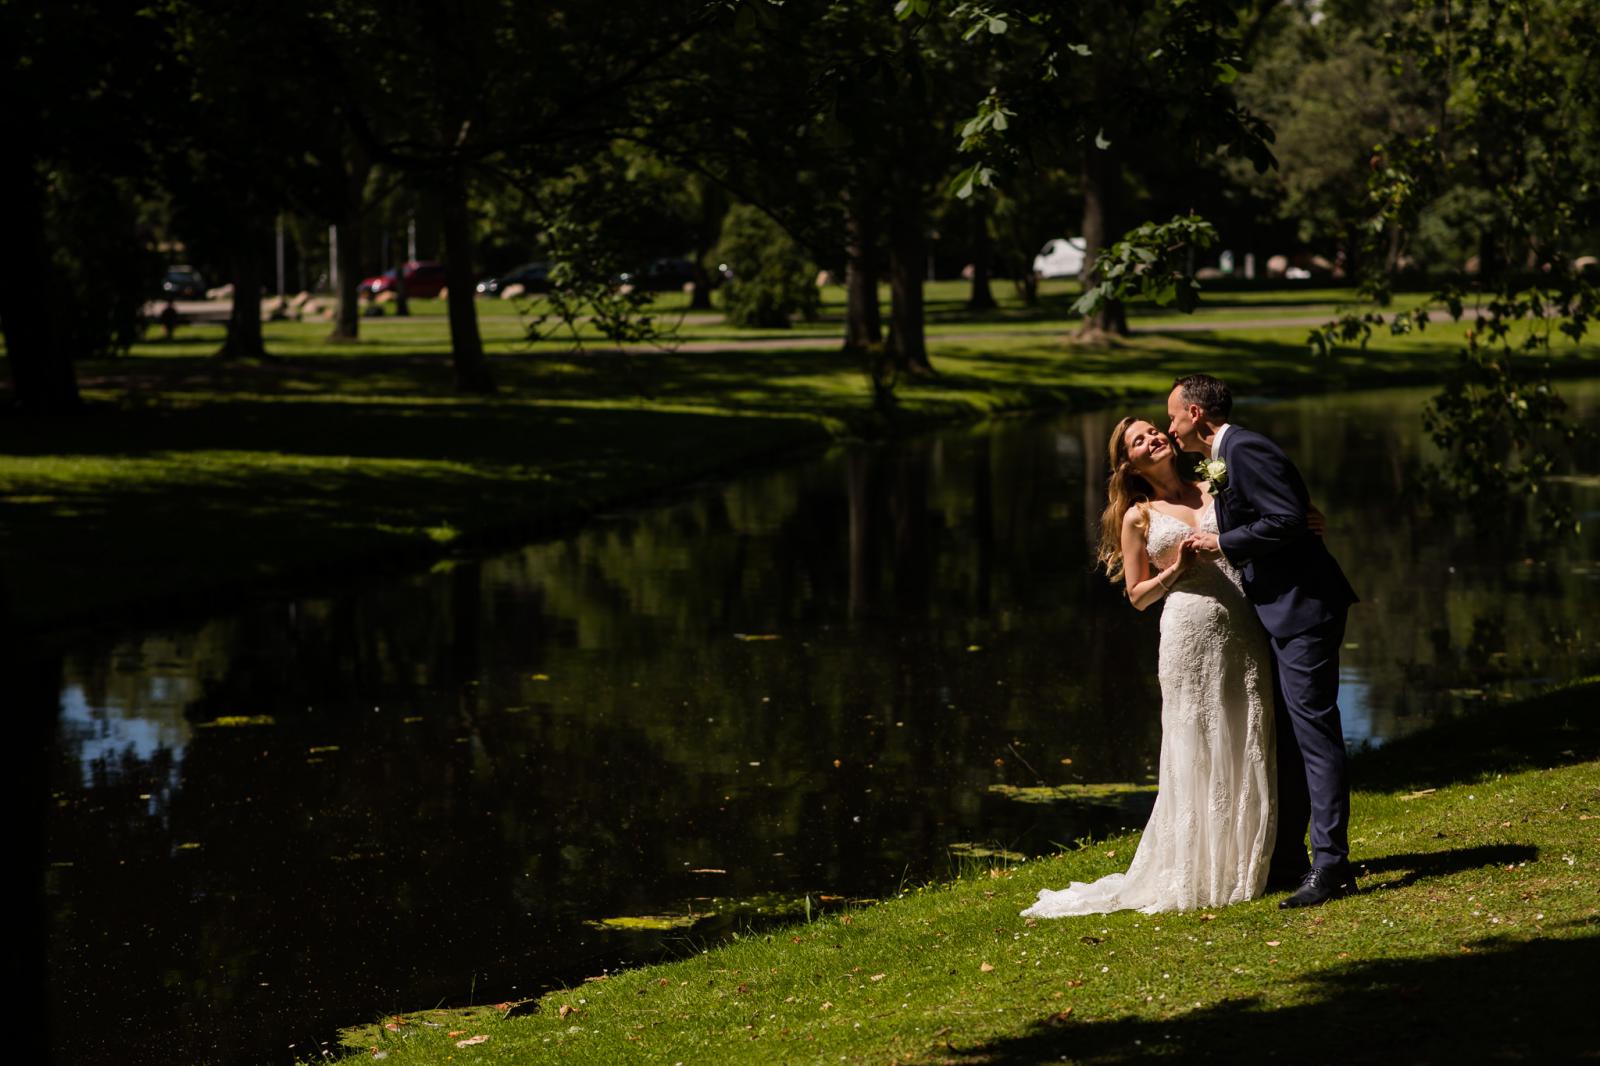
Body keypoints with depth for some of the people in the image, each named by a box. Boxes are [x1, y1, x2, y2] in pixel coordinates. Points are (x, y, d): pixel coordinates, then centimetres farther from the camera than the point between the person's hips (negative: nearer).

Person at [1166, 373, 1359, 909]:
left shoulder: (1245, 449, -14)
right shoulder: (1223, 457, 17)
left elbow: (1288, 519, -22)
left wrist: (1225, 544, -15)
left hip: (1302, 609, -11)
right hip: (1280, 614, 11)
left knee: (1313, 733, -12)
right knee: (1284, 738, 16)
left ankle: (1331, 865, -13)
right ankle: (1287, 857, 24)